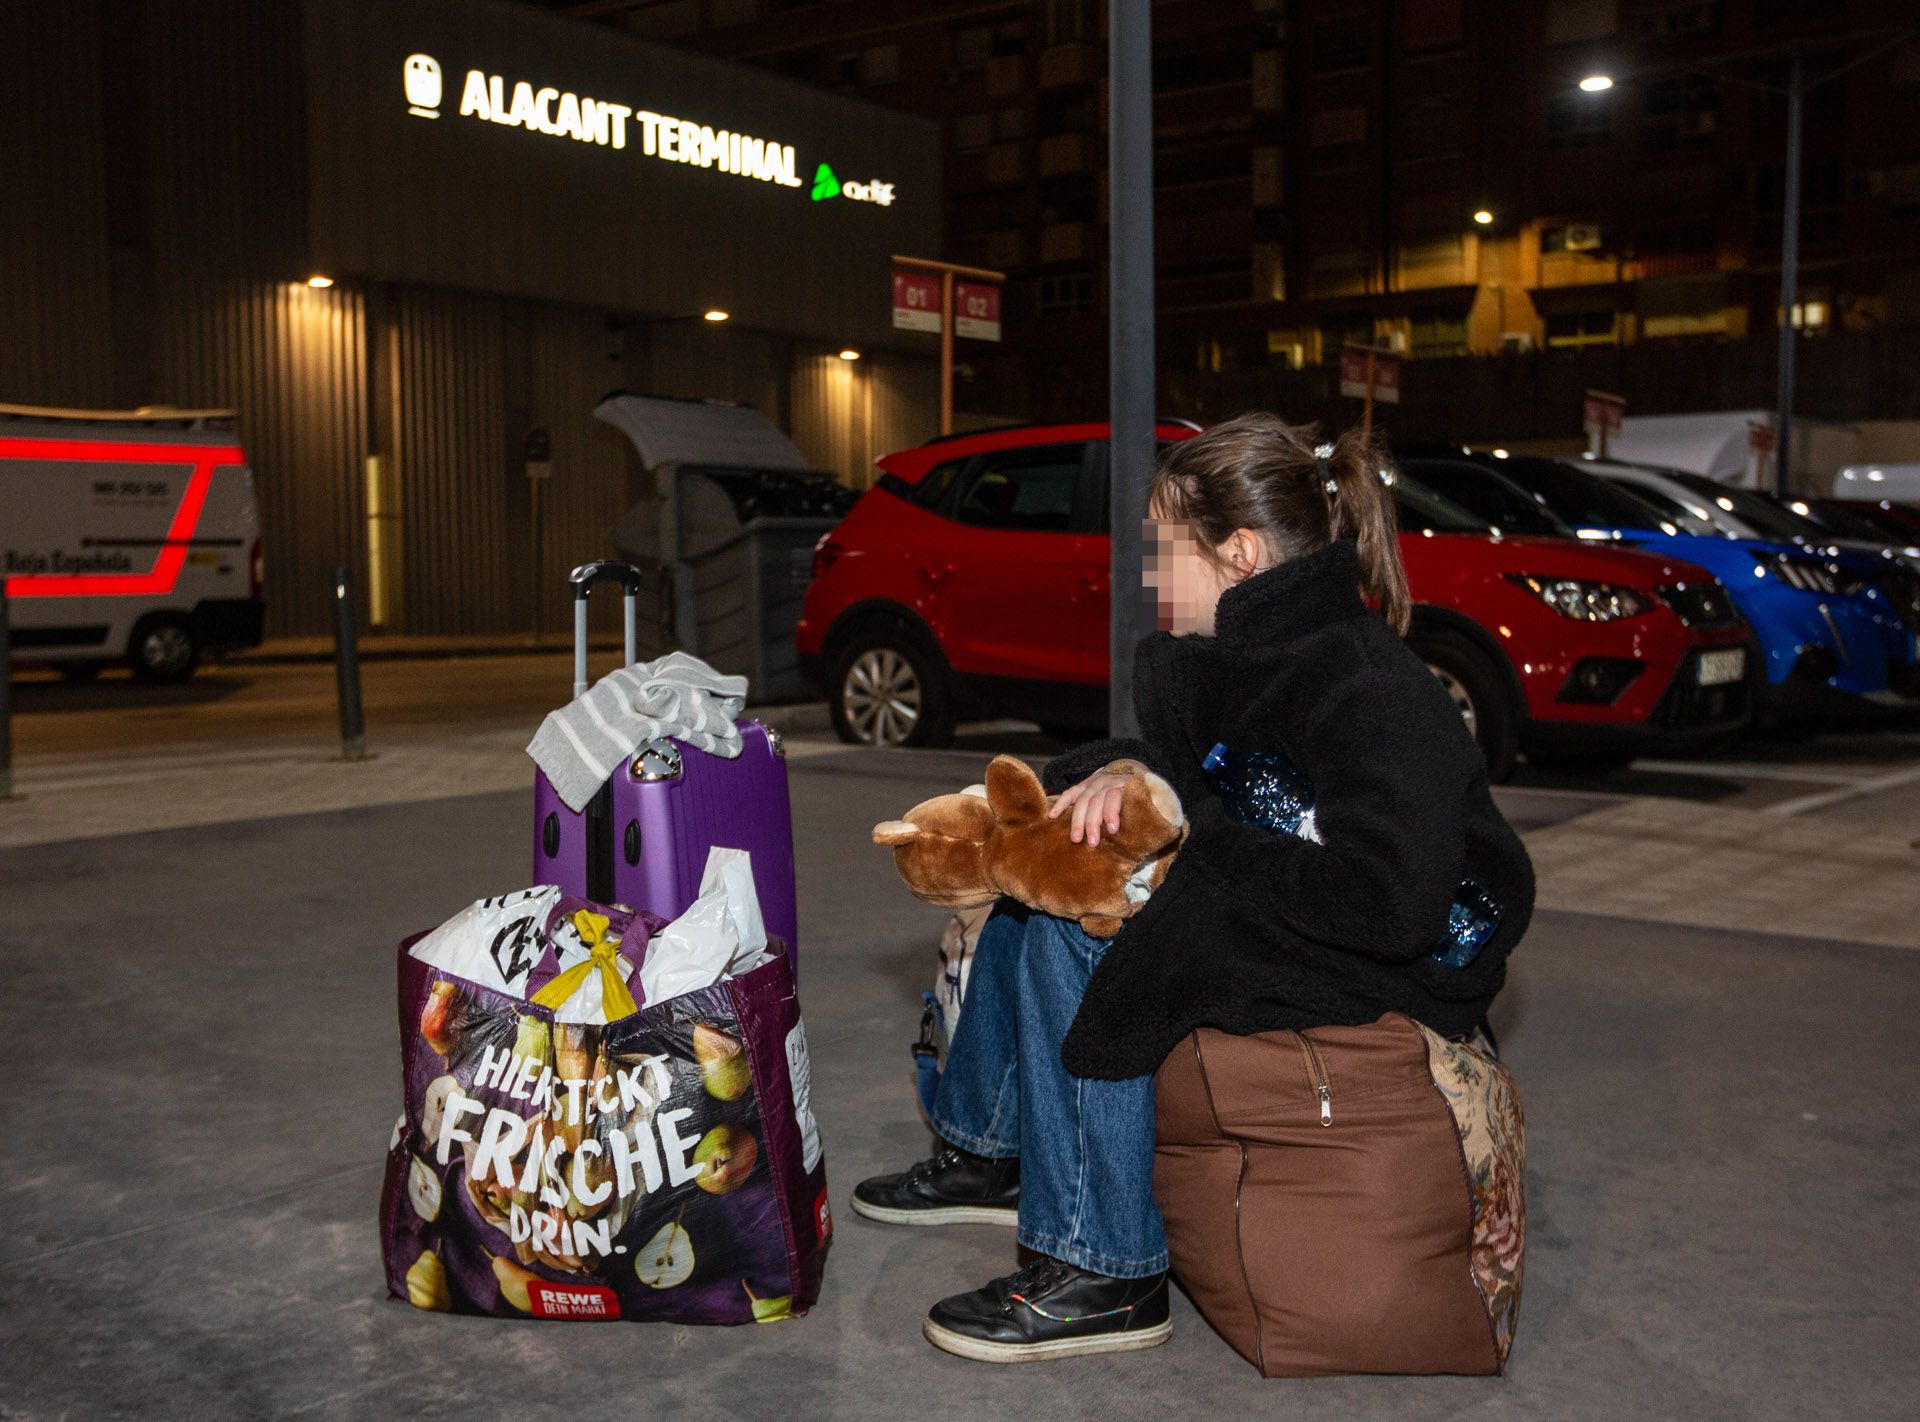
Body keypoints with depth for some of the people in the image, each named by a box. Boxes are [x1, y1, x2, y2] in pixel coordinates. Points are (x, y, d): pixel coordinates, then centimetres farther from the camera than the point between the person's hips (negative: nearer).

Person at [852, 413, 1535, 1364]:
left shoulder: (1365, 687, -25)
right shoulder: (1252, 653, 4)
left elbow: (1390, 906, -34)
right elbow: (1189, 759, 20)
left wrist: (1204, 844, -22)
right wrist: (1130, 772, -5)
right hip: (1272, 918, 10)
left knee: (1076, 935, -23)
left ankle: (1105, 1276, -14)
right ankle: (990, 1154, 23)